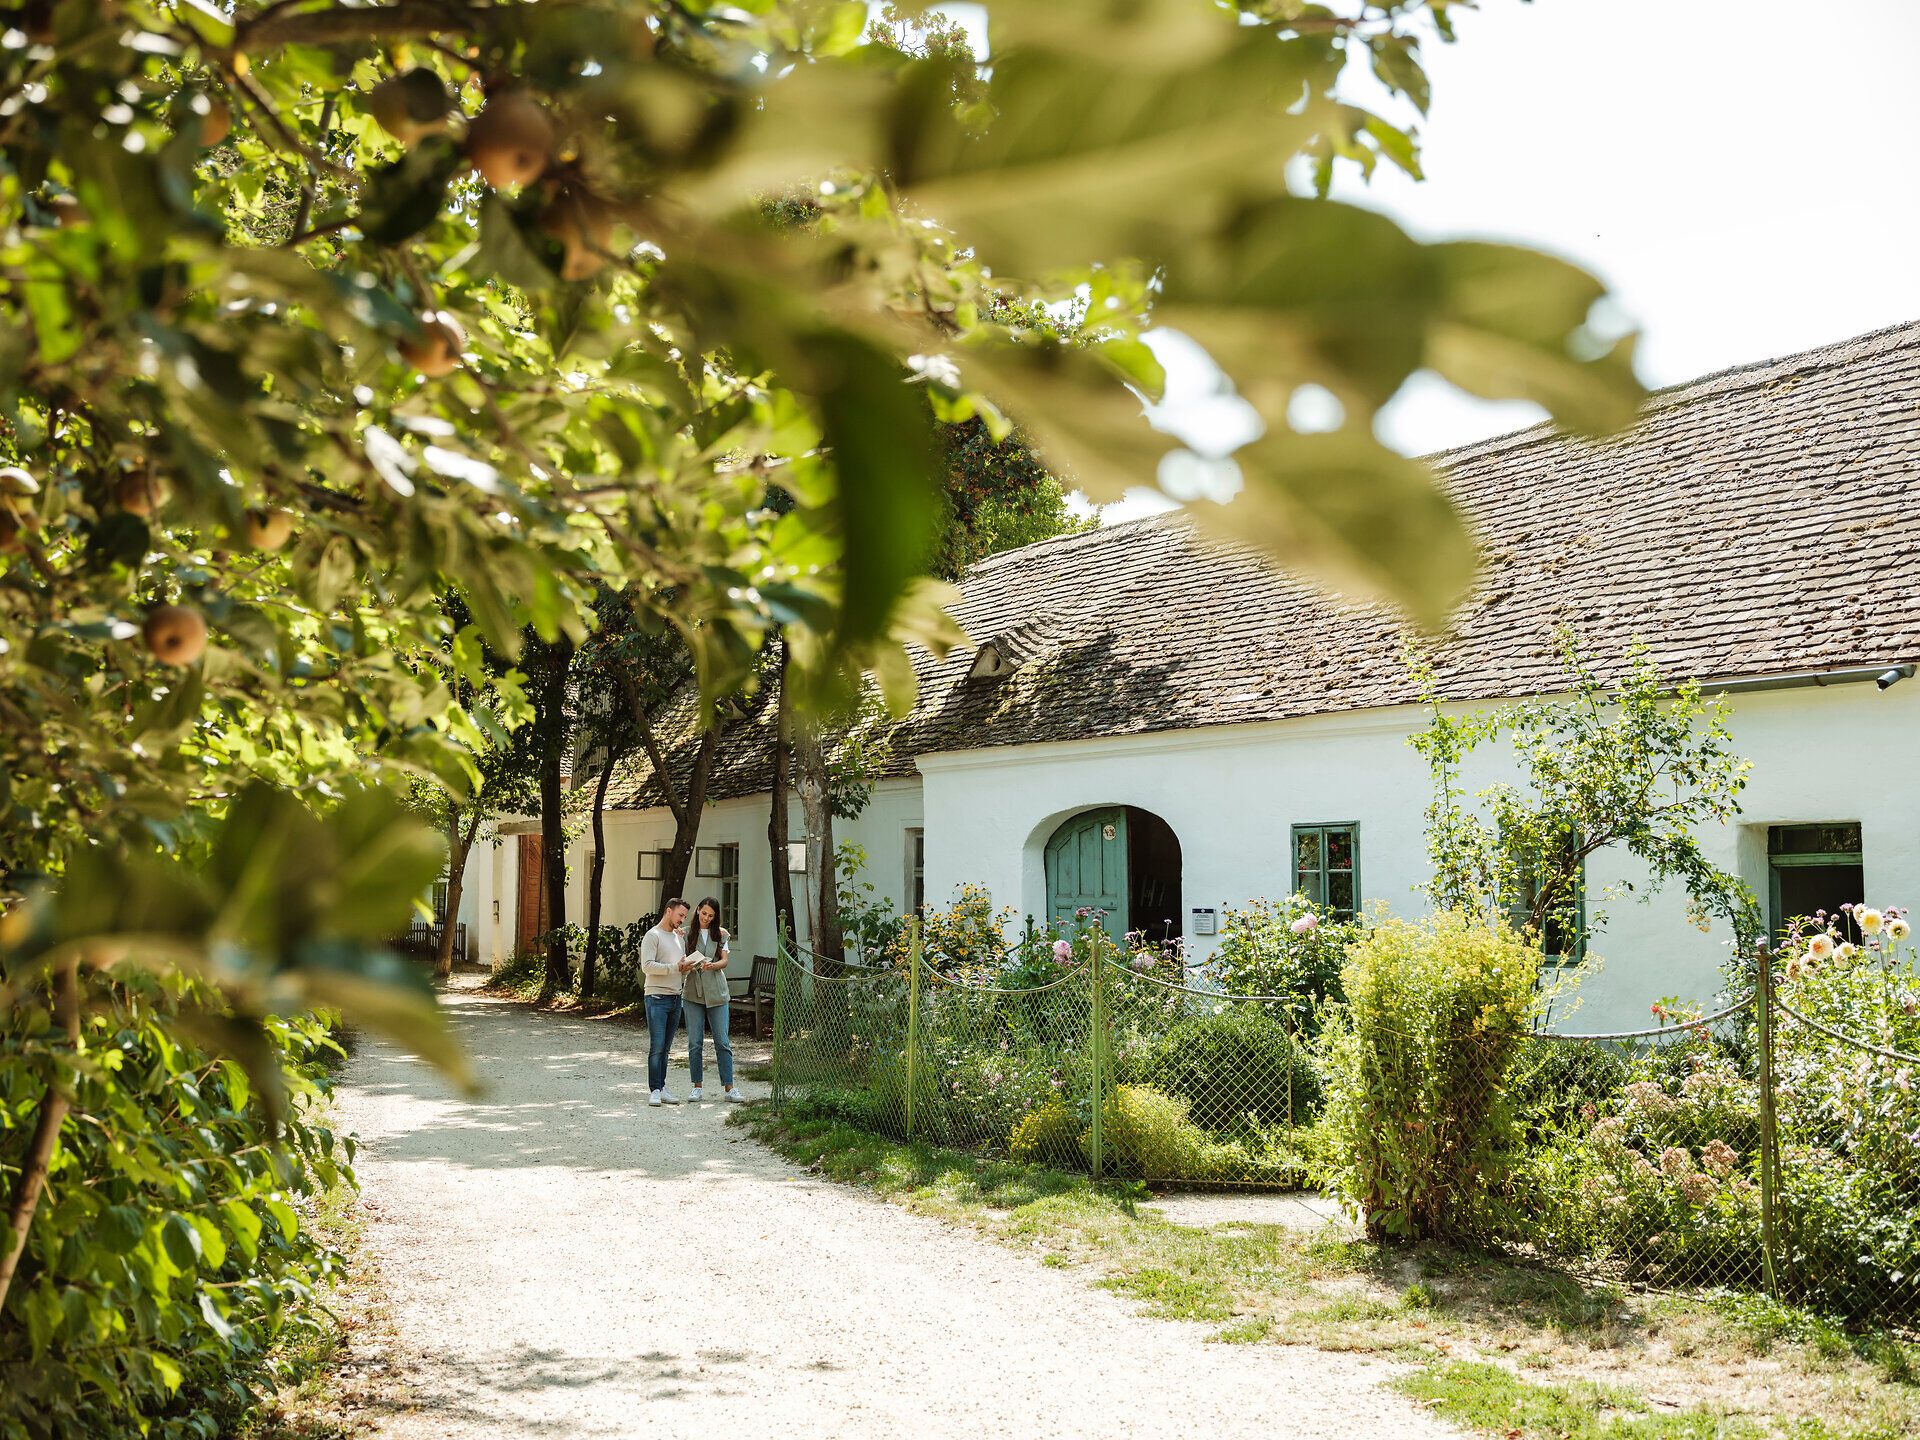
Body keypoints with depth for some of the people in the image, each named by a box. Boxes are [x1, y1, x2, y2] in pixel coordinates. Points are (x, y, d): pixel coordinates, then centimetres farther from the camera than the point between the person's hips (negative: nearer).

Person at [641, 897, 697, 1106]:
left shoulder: (678, 936, 19)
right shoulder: (653, 936, -5)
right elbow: (647, 965, -15)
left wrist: (686, 967, 4)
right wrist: (675, 967, -19)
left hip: (676, 997, 7)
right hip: (657, 997, -7)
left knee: (666, 1048, 8)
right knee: (657, 1047, -9)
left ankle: (661, 1088, 11)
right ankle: (654, 1090, -7)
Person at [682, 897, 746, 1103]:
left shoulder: (721, 934, 9)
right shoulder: (687, 933, 6)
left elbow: (724, 961, 1)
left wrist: (712, 965, -20)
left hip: (716, 992, 0)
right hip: (693, 992, 0)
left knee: (722, 1041, -2)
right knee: (694, 1043, 0)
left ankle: (729, 1087, 0)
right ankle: (697, 1087, 9)